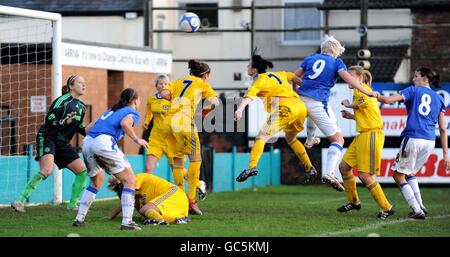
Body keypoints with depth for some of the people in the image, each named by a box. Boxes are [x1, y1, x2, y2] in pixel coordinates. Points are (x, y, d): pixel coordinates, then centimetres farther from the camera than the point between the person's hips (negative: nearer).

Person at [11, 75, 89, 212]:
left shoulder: (81, 106, 13)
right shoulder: (63, 100, -10)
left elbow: (79, 126, 24)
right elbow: (50, 119, -15)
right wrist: (64, 121, -32)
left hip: (62, 143, 8)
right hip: (48, 137, -8)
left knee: (83, 171, 0)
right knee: (46, 170, -28)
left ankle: (73, 204, 12)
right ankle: (20, 200, -24)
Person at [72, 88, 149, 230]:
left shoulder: (110, 111, 33)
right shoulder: (132, 112, 12)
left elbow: (88, 127, 29)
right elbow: (125, 123, -11)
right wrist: (137, 140, -2)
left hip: (87, 142, 8)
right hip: (104, 141, -8)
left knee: (97, 182, 28)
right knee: (130, 181, 0)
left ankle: (79, 218, 25)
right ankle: (127, 222, -10)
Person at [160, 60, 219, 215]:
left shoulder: (179, 82, 24)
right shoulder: (202, 84, 12)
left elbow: (164, 94, 8)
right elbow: (215, 102, 1)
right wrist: (208, 109, 20)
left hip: (168, 122, 6)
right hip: (183, 121, -6)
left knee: (177, 161, 13)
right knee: (195, 159, 2)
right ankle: (191, 200, -5)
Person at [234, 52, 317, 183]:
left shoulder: (260, 79, 4)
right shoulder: (278, 74, 26)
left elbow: (250, 95, -14)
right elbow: (295, 76, 33)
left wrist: (240, 109, -29)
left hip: (287, 107, -8)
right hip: (301, 106, 8)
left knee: (262, 136, -9)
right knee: (290, 138, 30)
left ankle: (252, 166, -28)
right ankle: (310, 168, 24)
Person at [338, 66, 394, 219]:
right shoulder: (364, 90, 20)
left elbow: (366, 102, -27)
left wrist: (349, 105, -10)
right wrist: (350, 116, 14)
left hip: (371, 134, -10)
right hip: (362, 135, 10)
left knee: (364, 175, -9)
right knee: (344, 166, 13)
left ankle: (387, 208, 0)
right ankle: (353, 202, 26)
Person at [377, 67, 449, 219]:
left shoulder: (413, 90, 6)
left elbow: (388, 100, -5)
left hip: (413, 138, -5)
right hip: (430, 142, 5)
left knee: (398, 175, 6)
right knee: (410, 173, 25)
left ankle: (417, 210, -3)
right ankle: (420, 206, 14)